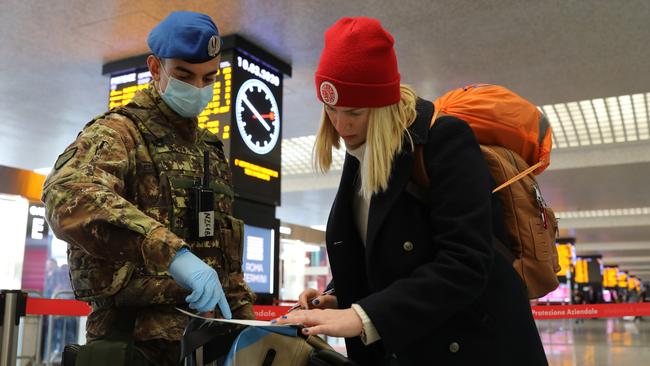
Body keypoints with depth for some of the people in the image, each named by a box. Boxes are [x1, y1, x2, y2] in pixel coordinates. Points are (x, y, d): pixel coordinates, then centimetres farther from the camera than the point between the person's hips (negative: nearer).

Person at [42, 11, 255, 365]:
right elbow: (67, 195, -28)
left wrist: (245, 320, 13)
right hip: (141, 334, -6)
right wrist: (171, 251, -37)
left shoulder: (211, 151, 16)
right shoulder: (118, 132, -6)